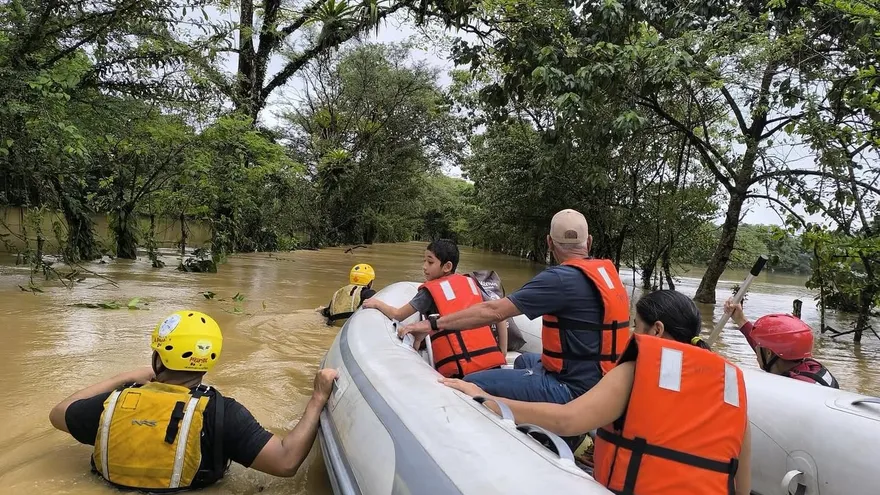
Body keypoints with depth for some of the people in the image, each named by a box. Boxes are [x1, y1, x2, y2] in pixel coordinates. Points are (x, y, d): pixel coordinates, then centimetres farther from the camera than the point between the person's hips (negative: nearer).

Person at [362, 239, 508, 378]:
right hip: (491, 363, 4)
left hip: (460, 370, -4)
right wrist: (502, 354, 17)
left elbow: (397, 315, 9)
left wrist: (377, 303, 27)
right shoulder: (470, 283, 14)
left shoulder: (430, 290, 2)